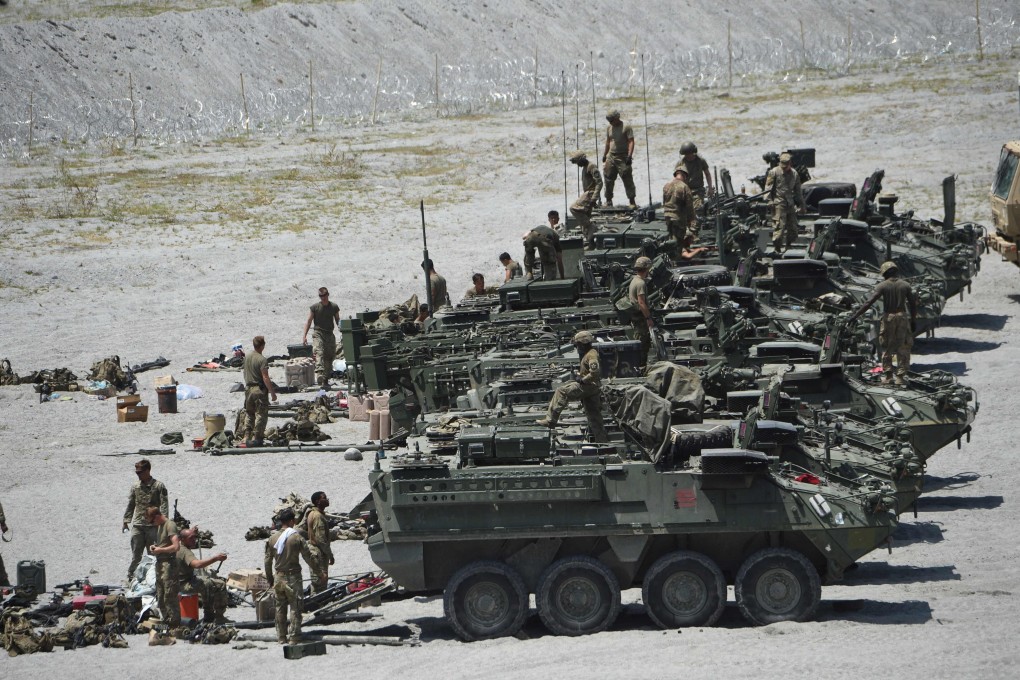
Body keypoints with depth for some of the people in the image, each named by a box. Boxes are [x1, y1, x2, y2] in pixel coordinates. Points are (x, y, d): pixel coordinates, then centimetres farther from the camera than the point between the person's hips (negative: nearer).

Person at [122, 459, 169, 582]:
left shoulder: (158, 486, -3)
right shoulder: (135, 486, 9)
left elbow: (164, 505, -7)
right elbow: (130, 505, 15)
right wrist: (126, 521, 12)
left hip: (153, 525, -3)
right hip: (137, 525, 3)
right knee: (136, 553, 3)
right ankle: (131, 576, 6)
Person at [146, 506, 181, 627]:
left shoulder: (170, 525, -13)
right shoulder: (159, 526, 16)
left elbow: (176, 546, -23)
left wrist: (159, 550, -13)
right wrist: (154, 547, 11)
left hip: (169, 563, -10)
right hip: (159, 563, 10)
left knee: (170, 596, -9)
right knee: (160, 597, 13)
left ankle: (174, 623, -6)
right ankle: (166, 621, 21)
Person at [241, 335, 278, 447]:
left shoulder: (247, 357, 5)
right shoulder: (262, 360, -17)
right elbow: (265, 378, -20)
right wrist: (272, 392, -15)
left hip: (248, 389, 7)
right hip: (260, 390, -7)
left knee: (249, 413, 16)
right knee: (261, 414, 1)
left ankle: (246, 437, 14)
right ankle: (256, 437, 0)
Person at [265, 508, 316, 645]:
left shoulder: (272, 538, 1)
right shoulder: (297, 538, -11)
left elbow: (268, 560, 6)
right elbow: (309, 557, -7)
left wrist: (270, 579, 17)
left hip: (278, 577, 4)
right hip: (292, 576, -4)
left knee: (280, 608, 12)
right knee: (295, 607, 1)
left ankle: (281, 638, 15)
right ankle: (294, 638, -1)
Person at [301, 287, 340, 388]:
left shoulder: (334, 307, 8)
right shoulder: (314, 307, 2)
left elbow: (338, 321, 17)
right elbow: (309, 321, 4)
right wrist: (304, 336, -1)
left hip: (330, 334, 3)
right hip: (318, 334, -3)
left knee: (329, 357, 3)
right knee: (319, 354, -24)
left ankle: (325, 380, 11)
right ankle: (319, 374, -41)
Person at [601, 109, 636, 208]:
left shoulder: (626, 128, -6)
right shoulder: (609, 128, 13)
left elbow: (631, 142, -10)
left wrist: (629, 156, -19)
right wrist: (604, 155, 20)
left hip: (623, 157, -6)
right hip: (611, 156, 6)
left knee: (627, 180, -6)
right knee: (608, 179, 4)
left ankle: (632, 201, -3)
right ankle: (608, 201, 13)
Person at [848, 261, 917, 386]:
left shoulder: (882, 286, -7)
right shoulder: (905, 285, 2)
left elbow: (869, 302, -12)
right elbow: (913, 304, 5)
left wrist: (856, 315, -11)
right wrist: (913, 320, 16)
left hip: (888, 318, -1)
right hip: (902, 318, 1)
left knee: (886, 348, 11)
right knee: (903, 348, 6)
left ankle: (886, 376, 10)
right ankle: (900, 377, 3)